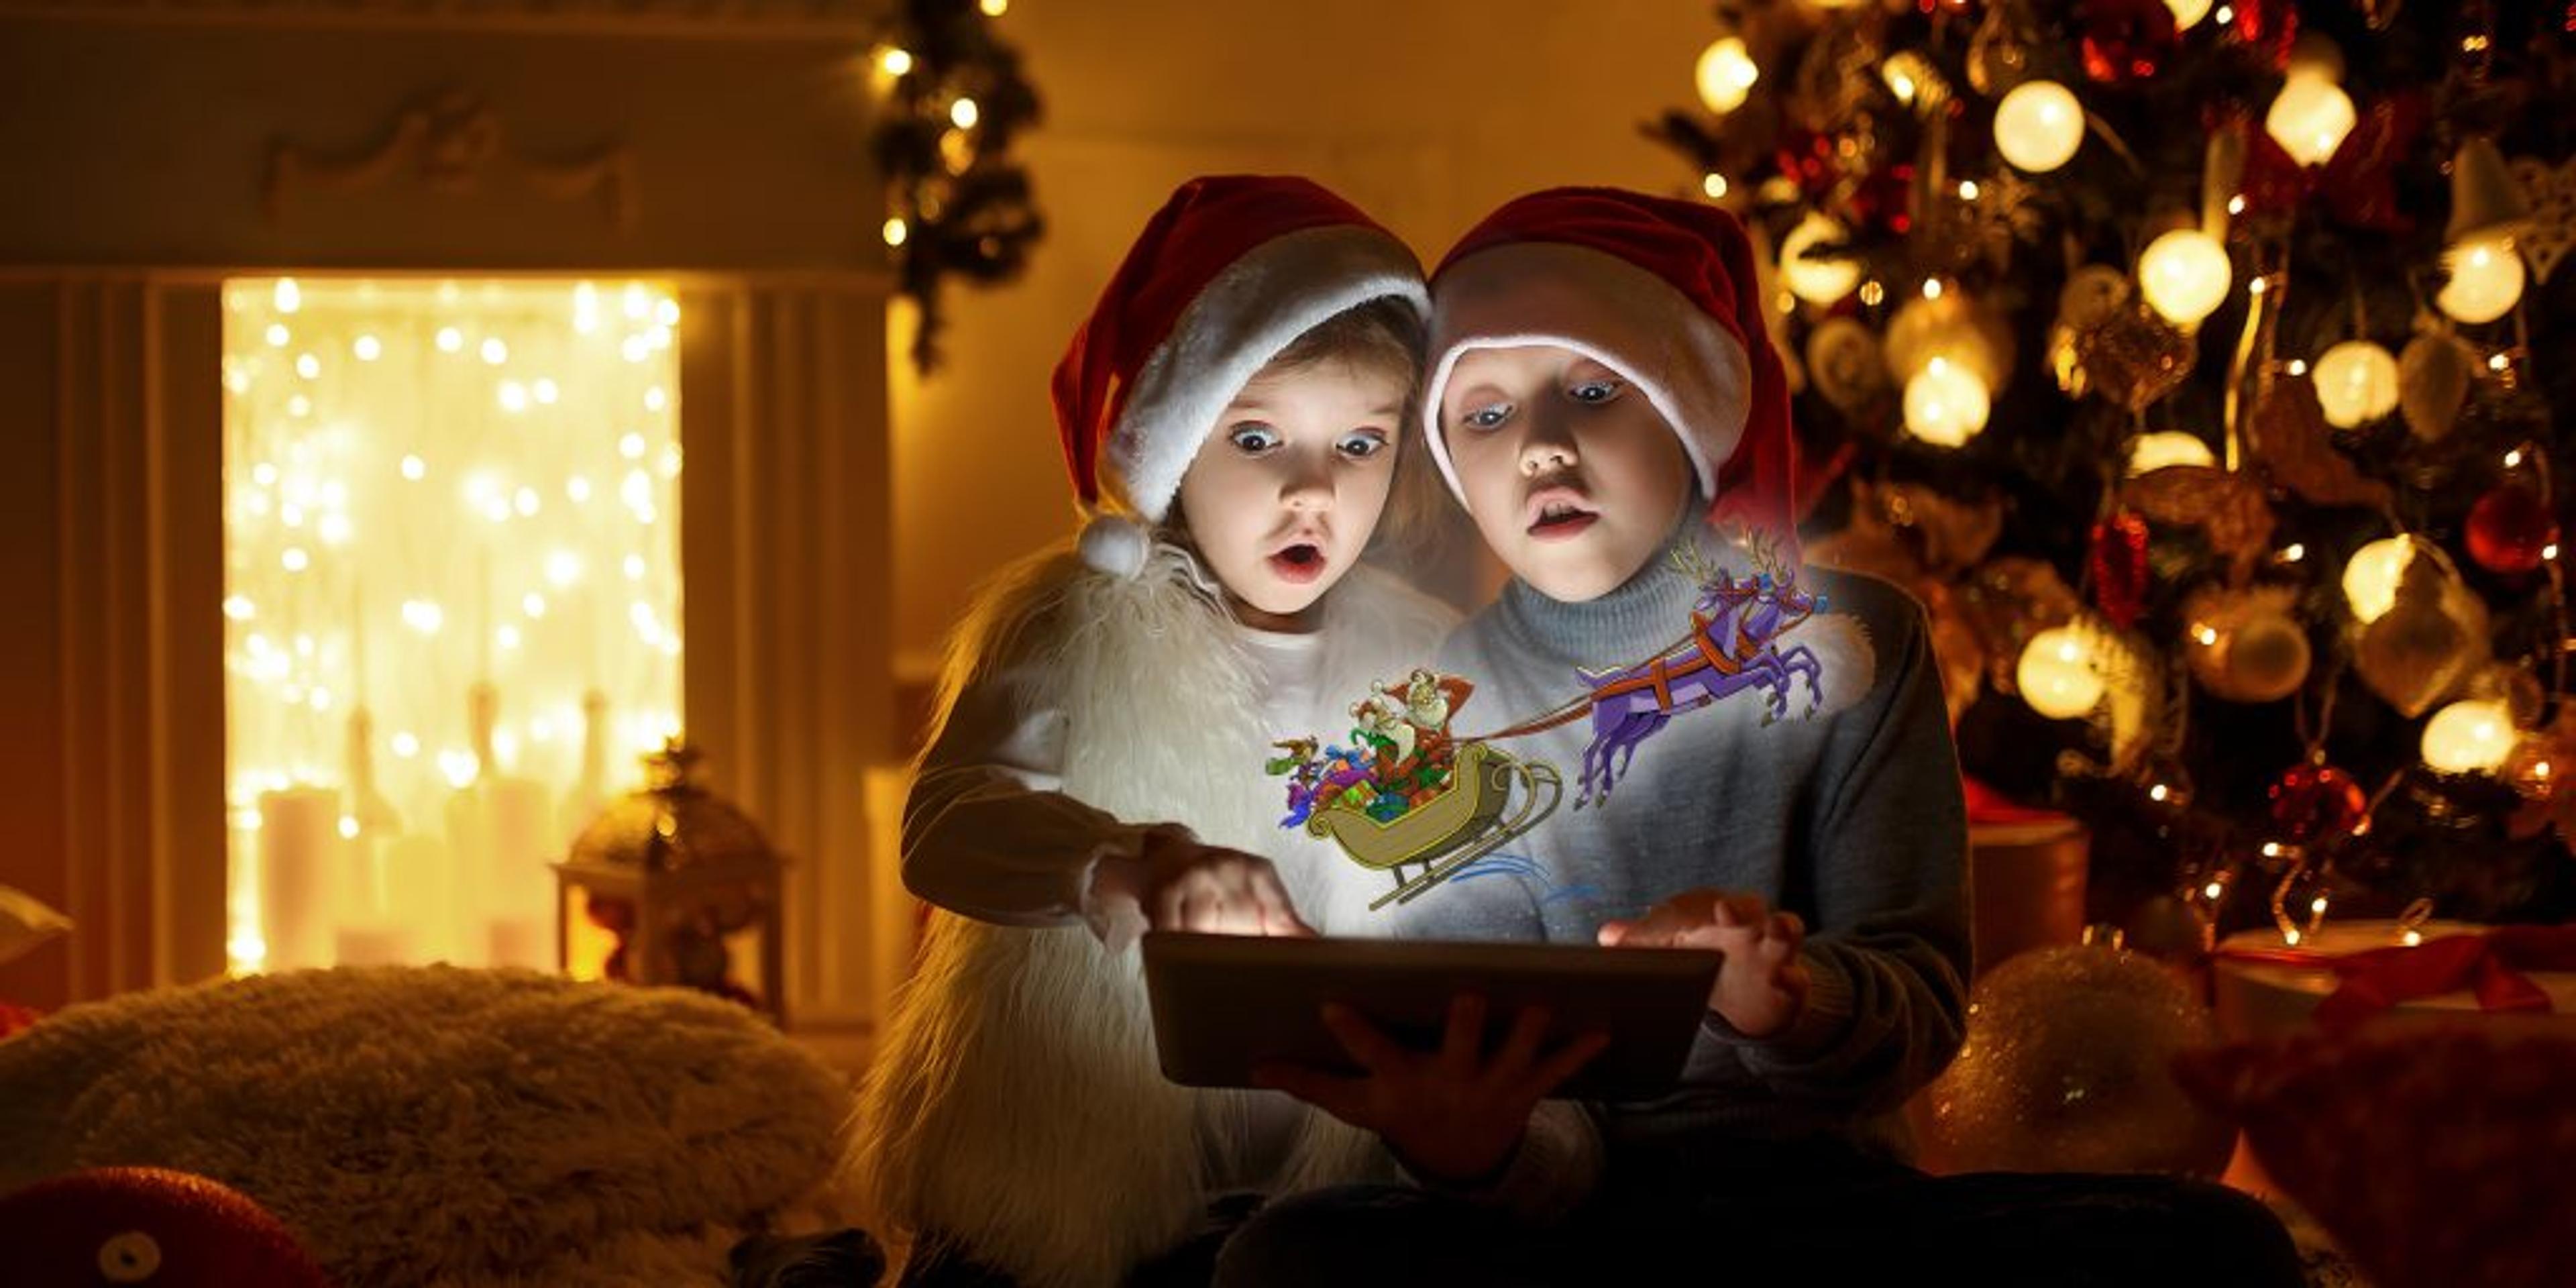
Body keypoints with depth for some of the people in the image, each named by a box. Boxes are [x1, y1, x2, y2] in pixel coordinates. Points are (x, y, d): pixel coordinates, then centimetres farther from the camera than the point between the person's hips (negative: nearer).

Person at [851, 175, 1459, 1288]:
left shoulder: (1429, 665, 6)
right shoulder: (1077, 631, -2)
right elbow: (947, 826, -19)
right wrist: (1130, 867, -38)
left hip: (1307, 1195, 3)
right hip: (1061, 1191, -3)